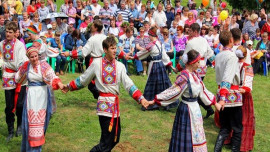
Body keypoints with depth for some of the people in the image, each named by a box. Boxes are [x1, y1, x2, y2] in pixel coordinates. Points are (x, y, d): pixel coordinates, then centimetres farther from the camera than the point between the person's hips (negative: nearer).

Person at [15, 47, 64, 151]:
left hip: (43, 95, -1)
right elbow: (18, 78, 16)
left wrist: (59, 84, -39)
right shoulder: (26, 66, -1)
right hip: (32, 95, 1)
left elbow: (52, 76, -24)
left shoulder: (44, 65, -9)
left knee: (41, 120, 7)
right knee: (32, 120, -1)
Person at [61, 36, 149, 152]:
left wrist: (141, 98, -18)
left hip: (115, 103, 4)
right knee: (107, 142, -8)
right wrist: (69, 86, 17)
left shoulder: (120, 66, 2)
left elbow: (129, 84, -6)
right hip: (104, 103, -4)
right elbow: (83, 79, 10)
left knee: (114, 139, 12)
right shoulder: (96, 63, -3)